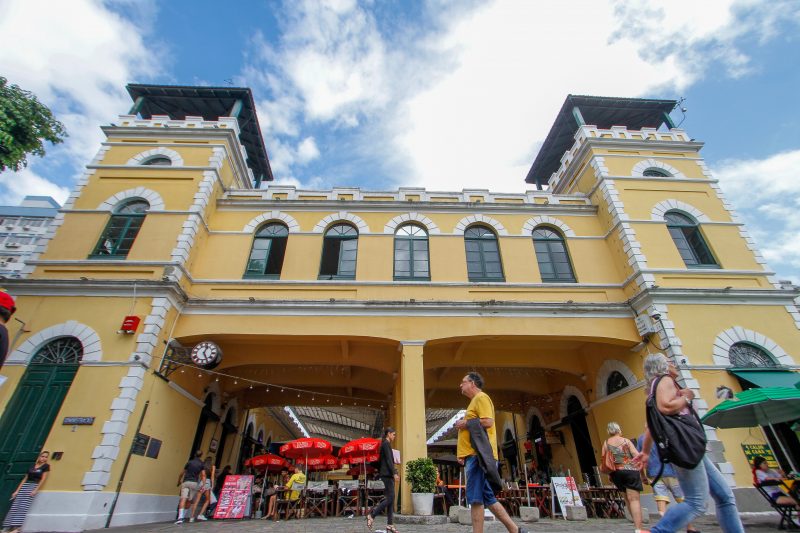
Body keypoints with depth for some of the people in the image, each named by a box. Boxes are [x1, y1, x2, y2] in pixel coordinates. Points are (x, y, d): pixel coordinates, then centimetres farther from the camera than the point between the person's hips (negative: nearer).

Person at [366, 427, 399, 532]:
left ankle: (390, 524, 9)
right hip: (387, 474, -10)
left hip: (387, 474, 10)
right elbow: (389, 460, -18)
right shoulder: (386, 444, -10)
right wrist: (394, 473, -22)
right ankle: (372, 515, -8)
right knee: (390, 497, -11)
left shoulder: (385, 444, 19)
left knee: (391, 499, 8)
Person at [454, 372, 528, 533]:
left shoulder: (481, 397, -6)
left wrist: (464, 423, -10)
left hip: (478, 455, -10)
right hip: (475, 455, 10)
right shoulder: (475, 401, 24)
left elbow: (488, 422, -21)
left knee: (475, 498, -8)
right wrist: (462, 455, 19)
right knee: (486, 497, 12)